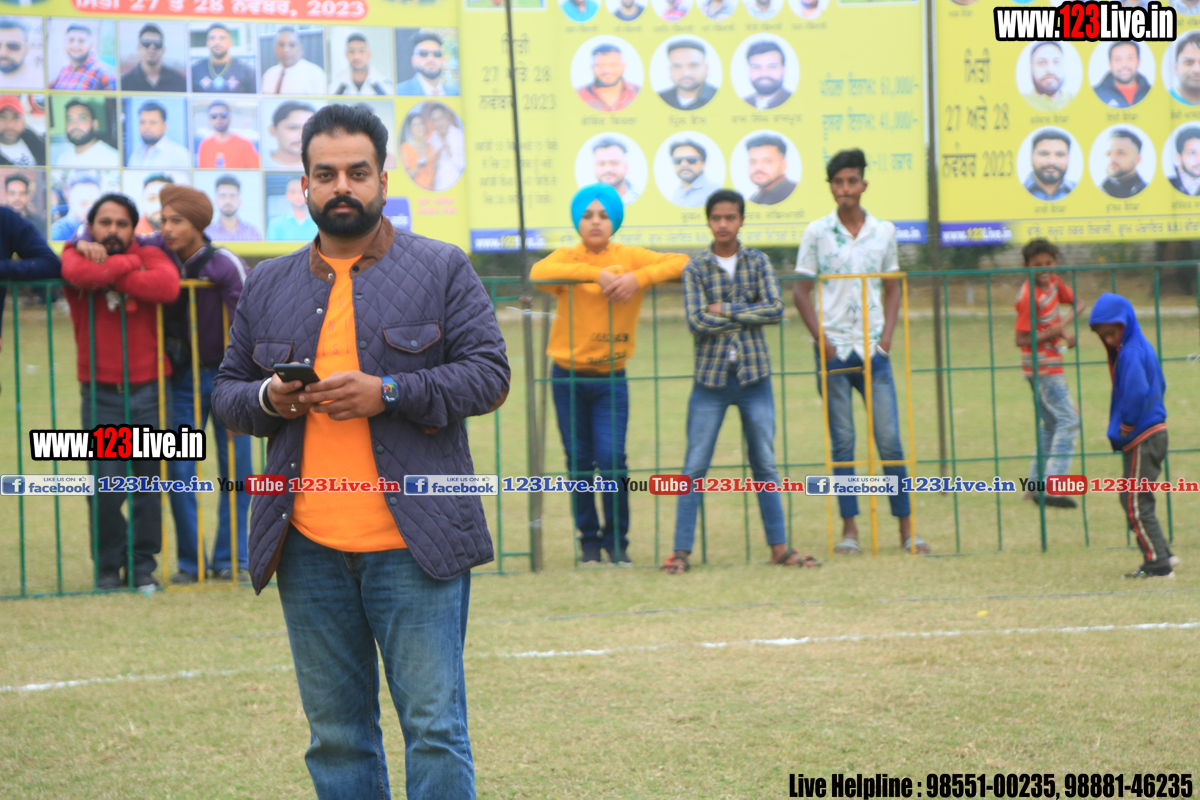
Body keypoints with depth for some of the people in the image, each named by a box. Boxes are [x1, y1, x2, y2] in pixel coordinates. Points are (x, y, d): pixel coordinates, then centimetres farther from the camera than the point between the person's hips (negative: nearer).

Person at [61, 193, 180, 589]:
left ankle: (143, 564, 14)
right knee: (104, 485, -5)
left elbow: (167, 285, -17)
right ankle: (108, 566, 9)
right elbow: (79, 273, -21)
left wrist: (111, 275, -13)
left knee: (149, 481, 3)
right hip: (101, 391, -1)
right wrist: (128, 264, -9)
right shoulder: (76, 255, 5)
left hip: (148, 389, 1)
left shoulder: (150, 256, 7)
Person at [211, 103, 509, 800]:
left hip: (413, 545, -4)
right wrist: (267, 398, -5)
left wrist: (389, 393, -15)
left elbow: (489, 376, -2)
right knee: (336, 734, 9)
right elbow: (227, 392, 19)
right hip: (308, 549, 4)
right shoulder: (268, 287, 15)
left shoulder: (442, 271, 4)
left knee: (434, 724, -5)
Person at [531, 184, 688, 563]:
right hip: (569, 377, 0)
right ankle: (589, 539, 17)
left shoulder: (630, 258, 1)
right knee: (579, 462, 4)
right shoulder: (567, 258, -1)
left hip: (611, 378, 0)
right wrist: (595, 274, -31)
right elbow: (539, 272, -23)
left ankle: (617, 539, 7)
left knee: (612, 458, -9)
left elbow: (680, 263, -8)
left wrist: (638, 278, -22)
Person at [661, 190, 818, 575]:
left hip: (754, 375, 2)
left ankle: (779, 546, 14)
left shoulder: (758, 262, 5)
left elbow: (776, 310, -7)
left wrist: (727, 310, -12)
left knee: (765, 464, 7)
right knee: (695, 467, -1)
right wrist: (750, 315, -9)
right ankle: (681, 550, 2)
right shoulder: (696, 268, 0)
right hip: (711, 375, -1)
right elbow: (696, 321, -11)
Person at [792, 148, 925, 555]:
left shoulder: (884, 231, 7)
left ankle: (906, 527, 4)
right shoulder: (817, 233, 2)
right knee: (841, 442, 2)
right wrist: (821, 339, -6)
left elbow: (892, 289, 14)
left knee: (890, 439, -2)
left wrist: (886, 336, 0)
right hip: (833, 351, -1)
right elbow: (801, 291, 4)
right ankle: (849, 529, 7)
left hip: (873, 350, 1)